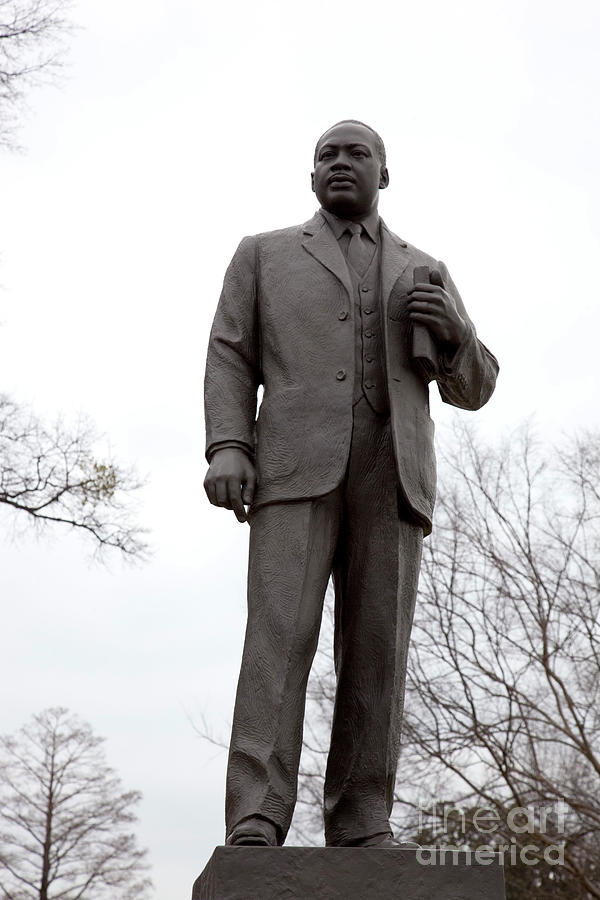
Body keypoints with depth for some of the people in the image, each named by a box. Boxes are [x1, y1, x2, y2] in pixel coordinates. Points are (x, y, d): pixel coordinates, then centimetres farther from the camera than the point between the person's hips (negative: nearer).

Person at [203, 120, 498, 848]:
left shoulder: (424, 274, 25)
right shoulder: (264, 254, 20)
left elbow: (472, 389, 20)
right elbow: (231, 359, 9)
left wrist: (453, 331, -3)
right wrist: (227, 447, -10)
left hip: (390, 472, 2)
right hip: (296, 463, -2)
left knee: (375, 650, -7)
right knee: (280, 636, -17)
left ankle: (360, 833, -6)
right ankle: (255, 830, -21)